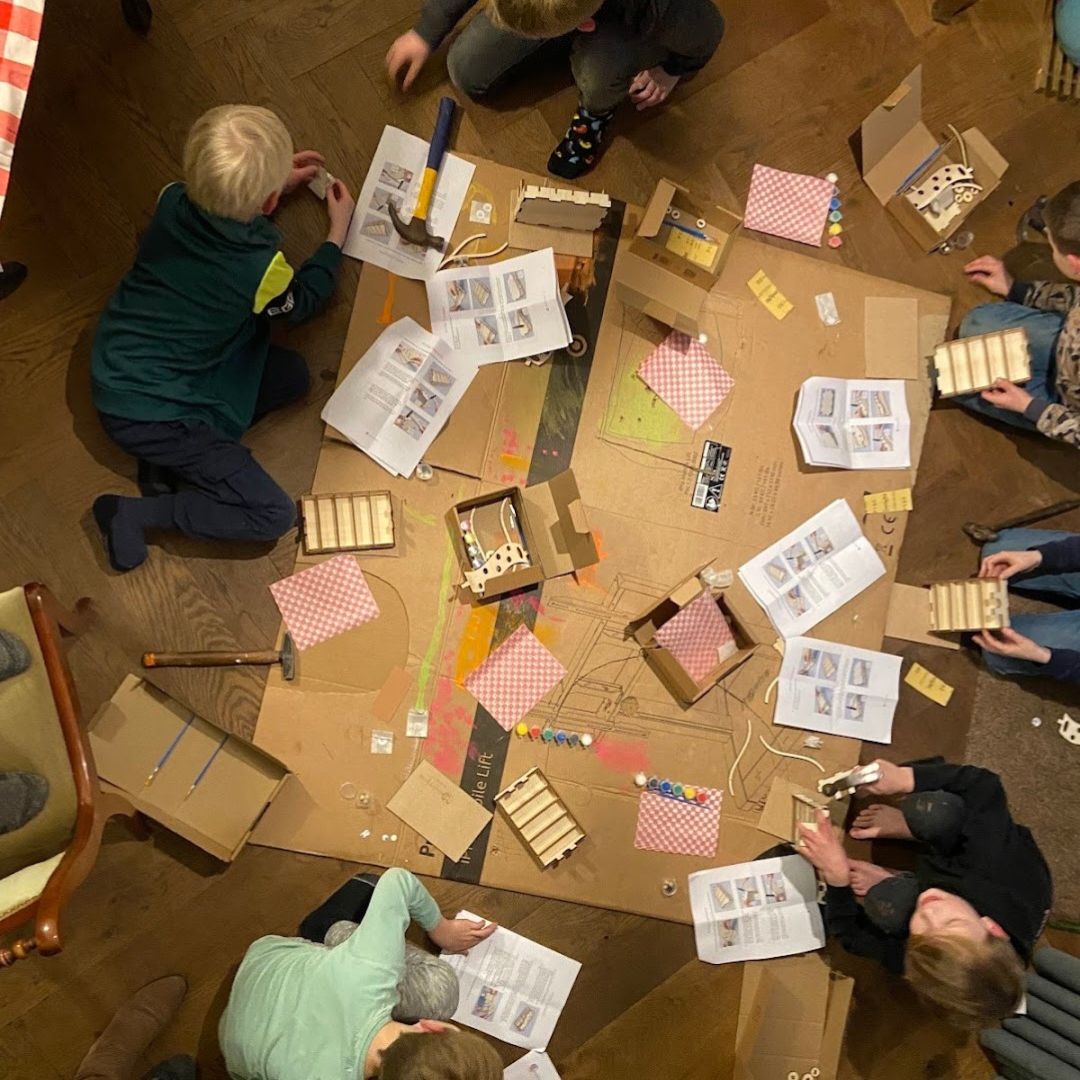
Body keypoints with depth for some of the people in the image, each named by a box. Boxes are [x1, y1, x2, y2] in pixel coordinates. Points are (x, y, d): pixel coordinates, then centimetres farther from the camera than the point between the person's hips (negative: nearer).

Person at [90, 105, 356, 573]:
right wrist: (338, 232, 12)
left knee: (292, 375, 4)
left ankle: (170, 457, 4)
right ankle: (134, 515, -4)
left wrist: (270, 179, 19)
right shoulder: (259, 266, -24)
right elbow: (300, 305, 2)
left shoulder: (172, 202, -9)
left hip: (113, 373, 8)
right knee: (275, 516, -8)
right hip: (152, 415, -8)